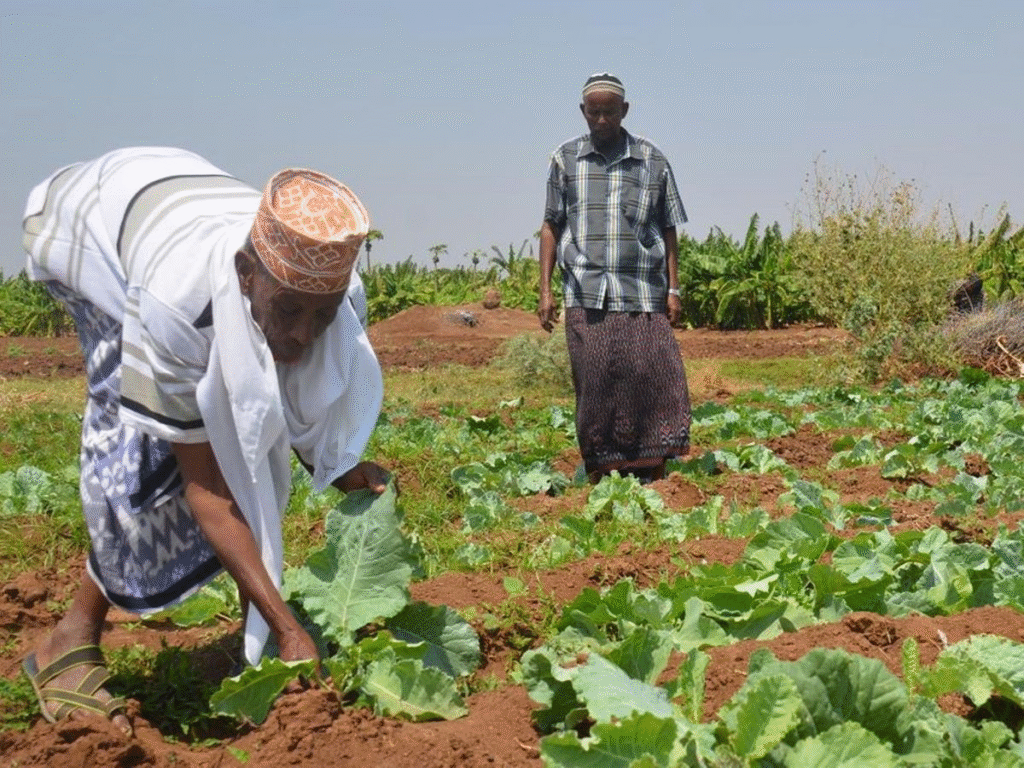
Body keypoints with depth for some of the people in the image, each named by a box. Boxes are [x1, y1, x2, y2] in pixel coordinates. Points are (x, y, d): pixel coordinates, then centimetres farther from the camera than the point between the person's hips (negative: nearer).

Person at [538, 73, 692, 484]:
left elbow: (667, 230, 12)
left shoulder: (652, 160, 9)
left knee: (655, 378, -8)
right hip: (586, 297, 0)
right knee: (595, 388, -1)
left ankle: (651, 478, 0)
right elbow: (551, 227, 12)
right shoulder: (566, 158, 9)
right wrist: (545, 290, 5)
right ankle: (604, 479, 8)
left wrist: (673, 289, 5)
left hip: (643, 295, 0)